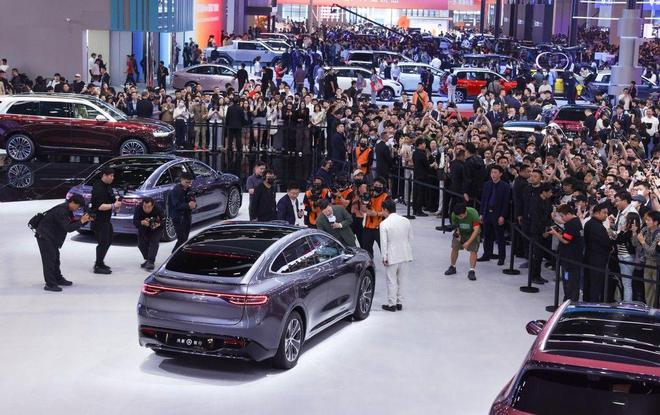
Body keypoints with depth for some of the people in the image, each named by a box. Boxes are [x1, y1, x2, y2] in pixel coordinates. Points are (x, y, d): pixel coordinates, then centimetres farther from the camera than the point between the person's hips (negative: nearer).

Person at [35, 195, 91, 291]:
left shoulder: (68, 210, 5)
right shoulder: (61, 211, -26)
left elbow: (72, 222, 9)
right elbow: (68, 228, -29)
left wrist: (84, 220, -5)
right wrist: (81, 221, -23)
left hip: (51, 236, 10)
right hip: (44, 236, -10)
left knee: (55, 257, 18)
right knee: (49, 259, -10)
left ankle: (58, 279, 30)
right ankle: (50, 284, -8)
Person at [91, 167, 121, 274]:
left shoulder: (107, 186, 10)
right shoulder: (98, 188, -20)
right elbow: (99, 206, -26)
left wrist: (115, 199, 6)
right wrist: (114, 206, -24)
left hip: (106, 219, 10)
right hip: (99, 220, -10)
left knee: (108, 241, 17)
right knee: (103, 242, -8)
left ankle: (99, 263, 28)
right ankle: (98, 267, -1)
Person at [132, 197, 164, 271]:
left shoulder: (158, 210, -30)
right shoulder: (138, 209, -26)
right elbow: (135, 222, -28)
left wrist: (159, 224, -44)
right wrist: (142, 222, -49)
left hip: (156, 229, -3)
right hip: (143, 230, 3)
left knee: (154, 242, -23)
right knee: (141, 244, -8)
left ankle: (150, 262, -25)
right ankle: (147, 259, 13)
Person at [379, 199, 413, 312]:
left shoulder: (384, 224, -13)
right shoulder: (406, 221, 1)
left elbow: (383, 242, -13)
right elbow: (410, 238, 6)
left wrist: (384, 257, -5)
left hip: (392, 257, -4)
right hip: (406, 255, 4)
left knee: (392, 281, 6)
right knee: (402, 280, 13)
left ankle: (392, 304, 10)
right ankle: (399, 302, 19)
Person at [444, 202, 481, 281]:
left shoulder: (473, 213, -36)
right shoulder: (454, 214, -25)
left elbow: (476, 230, -34)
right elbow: (455, 225, -7)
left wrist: (468, 242, -37)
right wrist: (457, 233, -28)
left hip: (472, 233, -3)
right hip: (460, 232, 3)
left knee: (473, 250, -16)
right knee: (454, 248, 1)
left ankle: (472, 271, -11)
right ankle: (452, 267, 20)